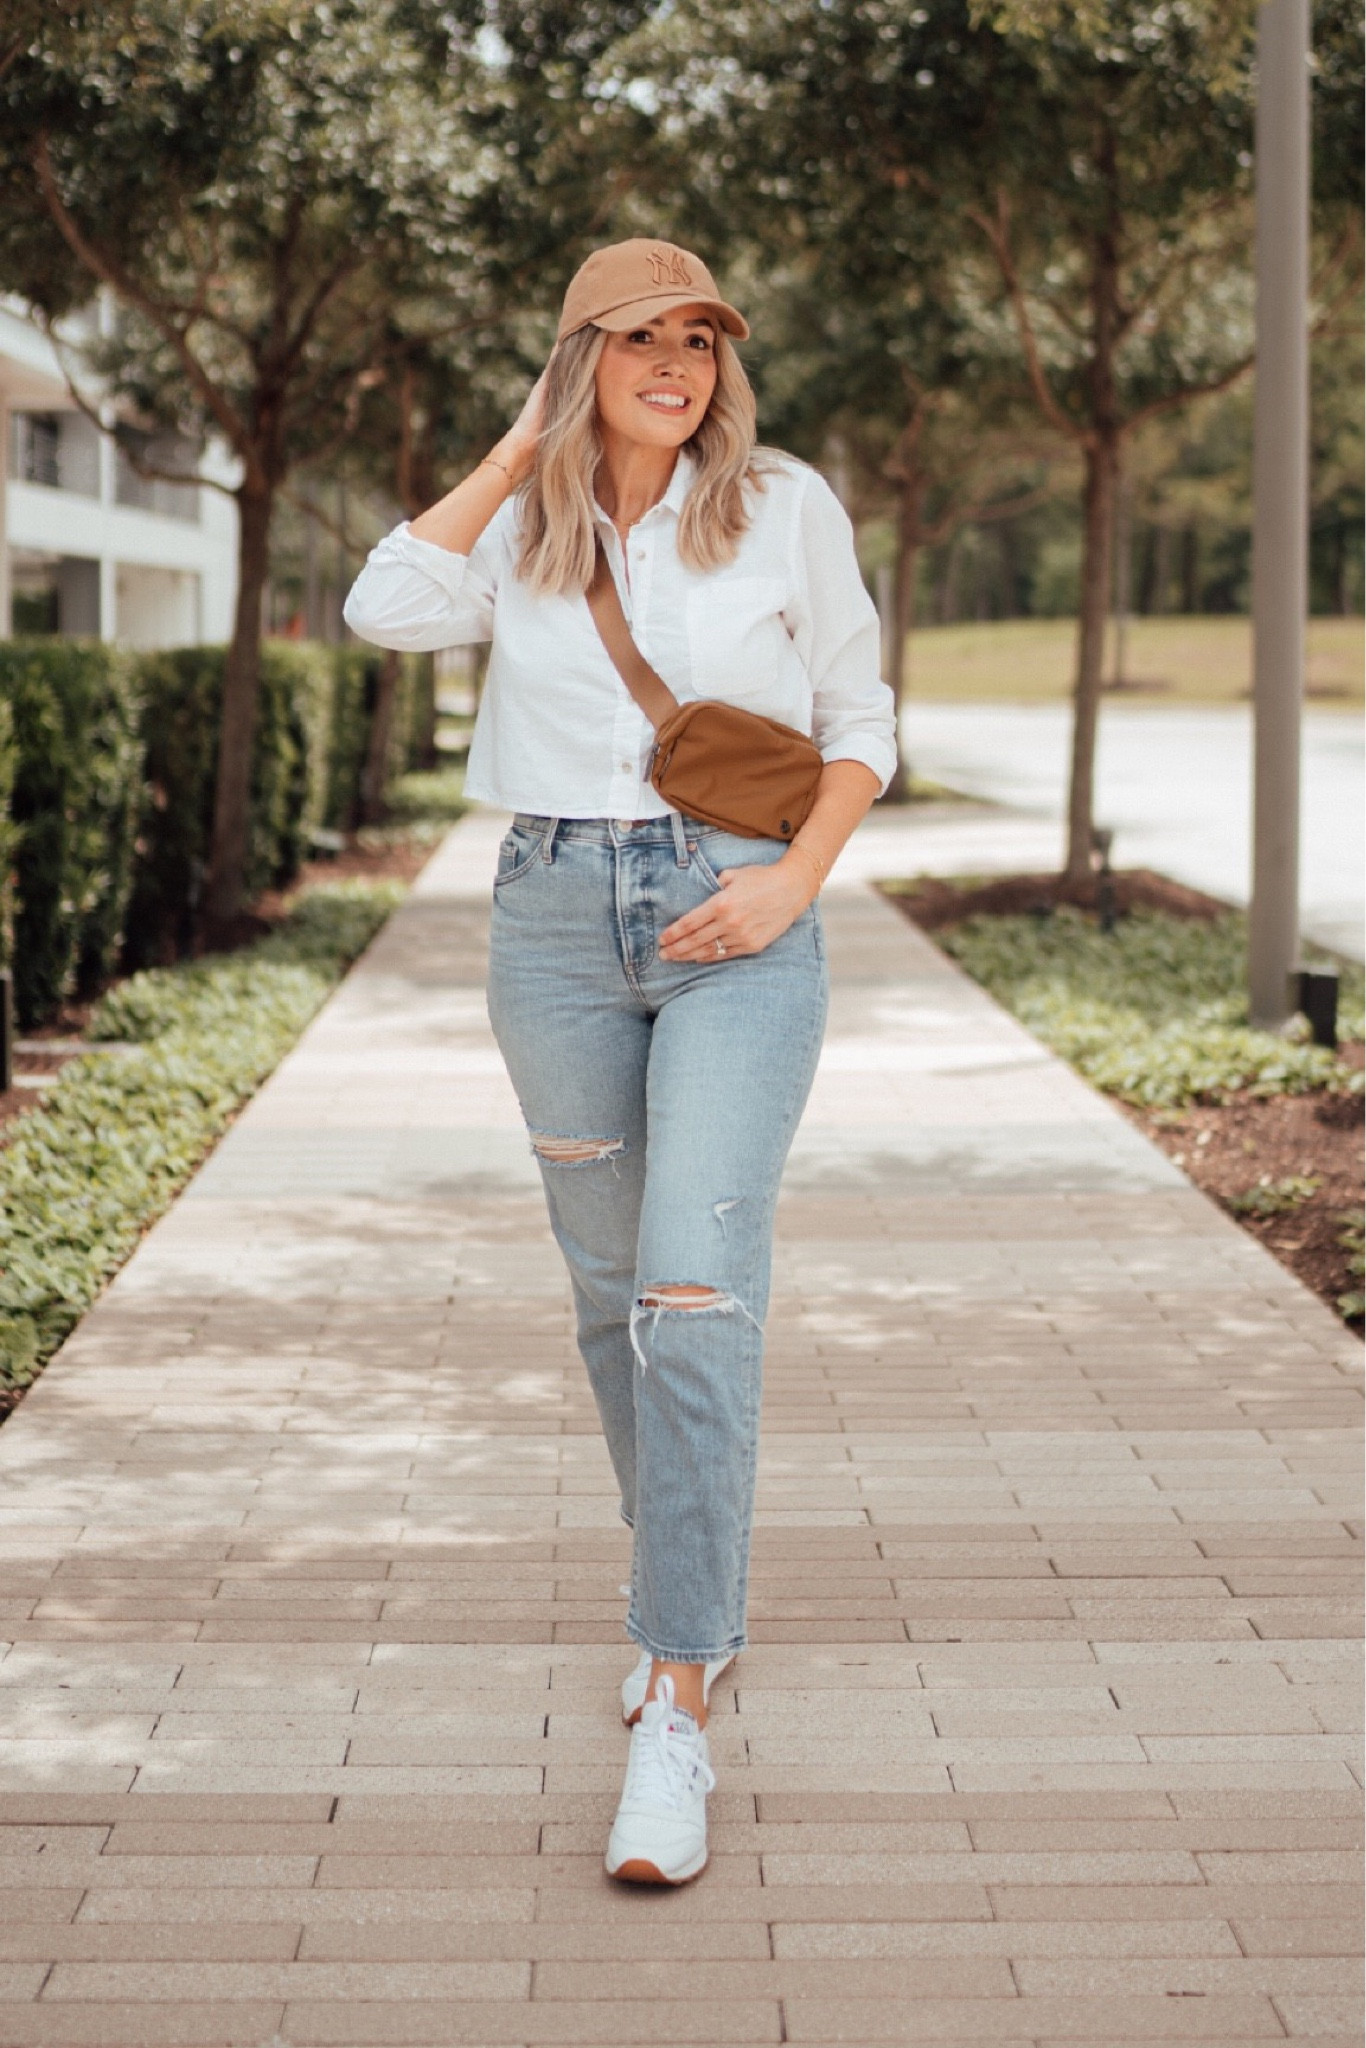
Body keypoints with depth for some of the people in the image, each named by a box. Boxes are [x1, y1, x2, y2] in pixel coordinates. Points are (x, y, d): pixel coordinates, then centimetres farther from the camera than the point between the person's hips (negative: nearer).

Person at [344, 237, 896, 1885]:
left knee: (696, 1293, -16)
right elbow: (387, 608, -10)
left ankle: (677, 1704, -13)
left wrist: (798, 875, -9)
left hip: (737, 925, -3)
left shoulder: (786, 508, 2)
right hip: (557, 917, 3)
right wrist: (521, 449, -2)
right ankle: (693, 1596, 34)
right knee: (613, 1294, 12)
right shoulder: (523, 527, 8)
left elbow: (859, 721, 7)